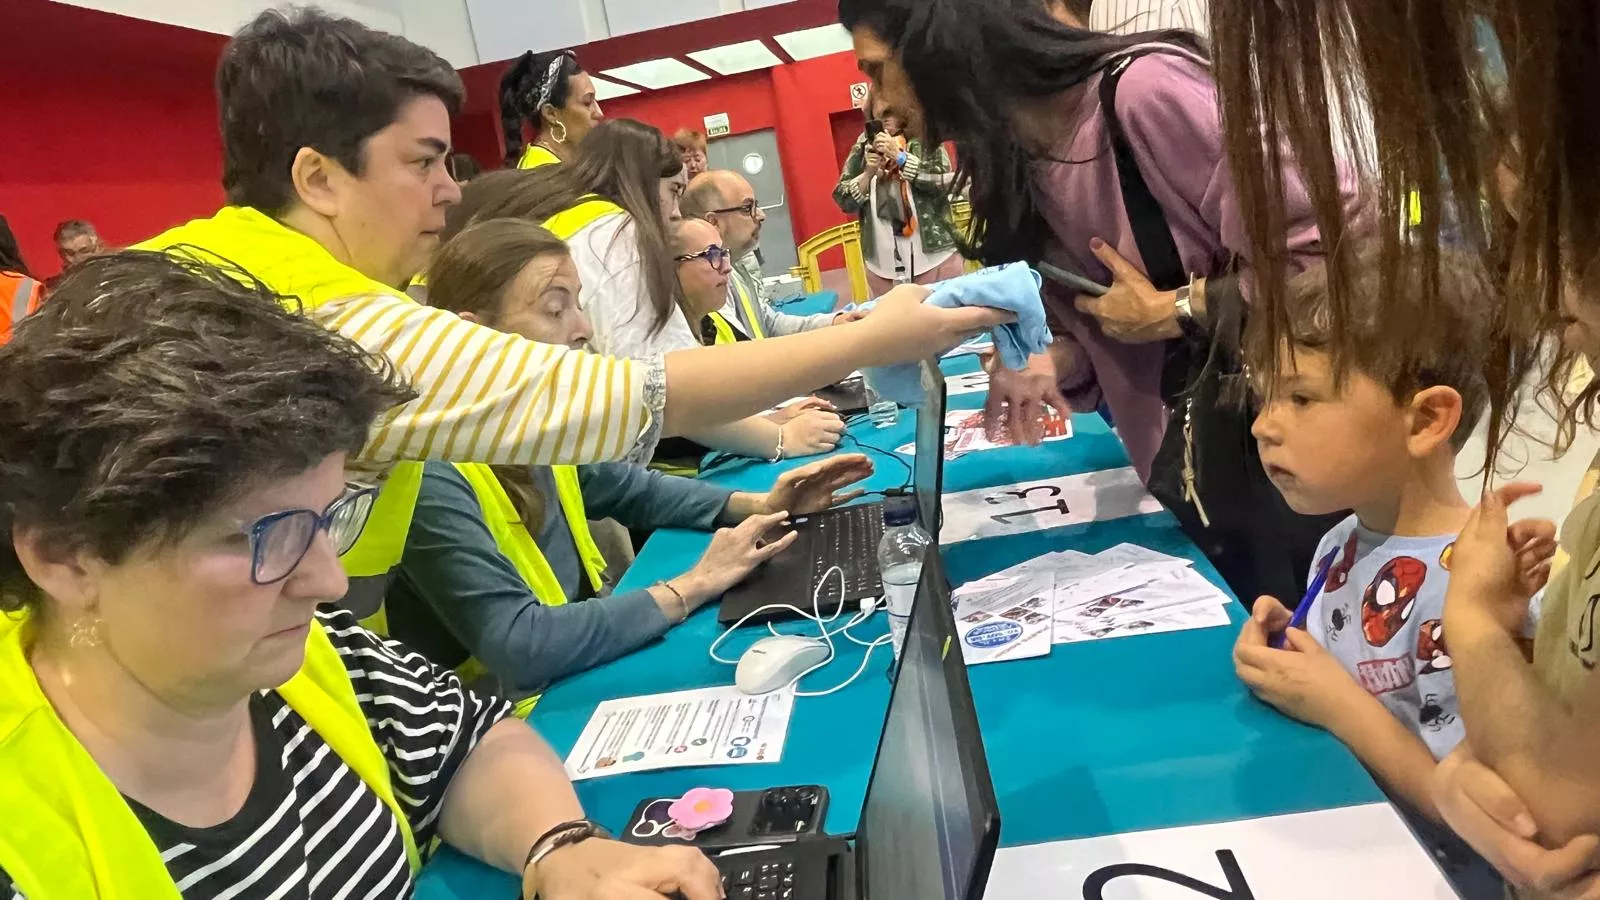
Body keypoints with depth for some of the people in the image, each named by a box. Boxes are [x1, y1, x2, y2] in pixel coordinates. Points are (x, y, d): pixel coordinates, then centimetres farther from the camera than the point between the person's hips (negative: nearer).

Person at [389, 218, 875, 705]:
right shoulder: (430, 477, -25)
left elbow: (633, 489, 15)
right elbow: (517, 646, -31)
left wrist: (758, 506, 1)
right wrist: (690, 588, -25)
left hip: (586, 668, 7)